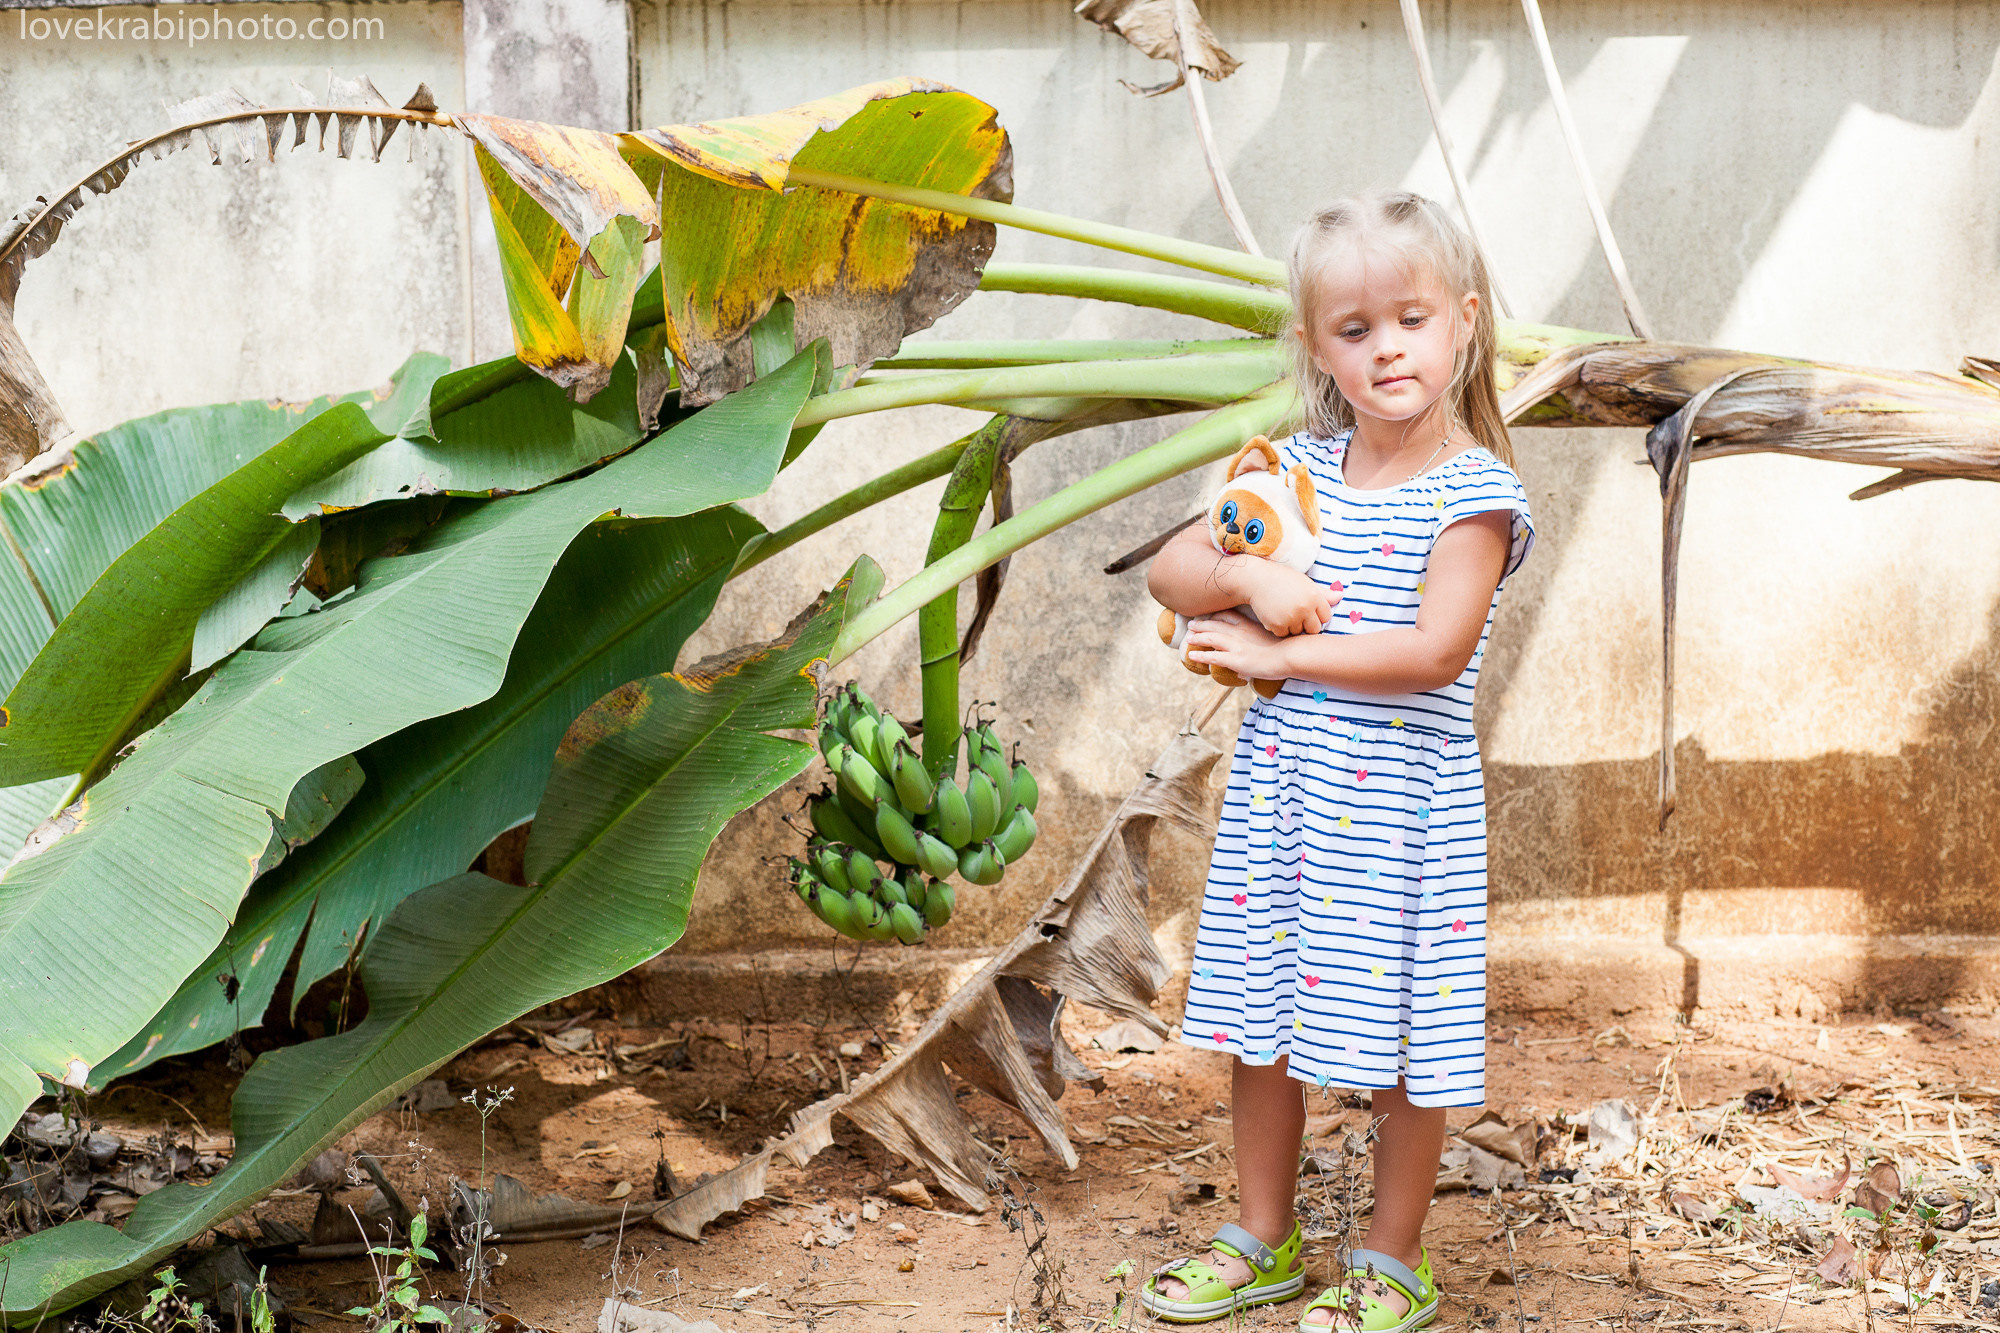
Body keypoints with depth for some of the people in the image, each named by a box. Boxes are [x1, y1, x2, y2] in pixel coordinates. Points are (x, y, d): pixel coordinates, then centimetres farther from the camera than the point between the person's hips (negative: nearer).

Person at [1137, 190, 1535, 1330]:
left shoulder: (1474, 491, -10)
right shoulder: (1298, 469, 7)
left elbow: (1435, 651, -21)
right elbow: (1171, 572, 9)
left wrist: (1277, 655, -16)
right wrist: (1247, 578, -12)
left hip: (1399, 798, -5)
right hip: (1279, 783, 6)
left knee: (1398, 1041, 5)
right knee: (1262, 1023, 14)